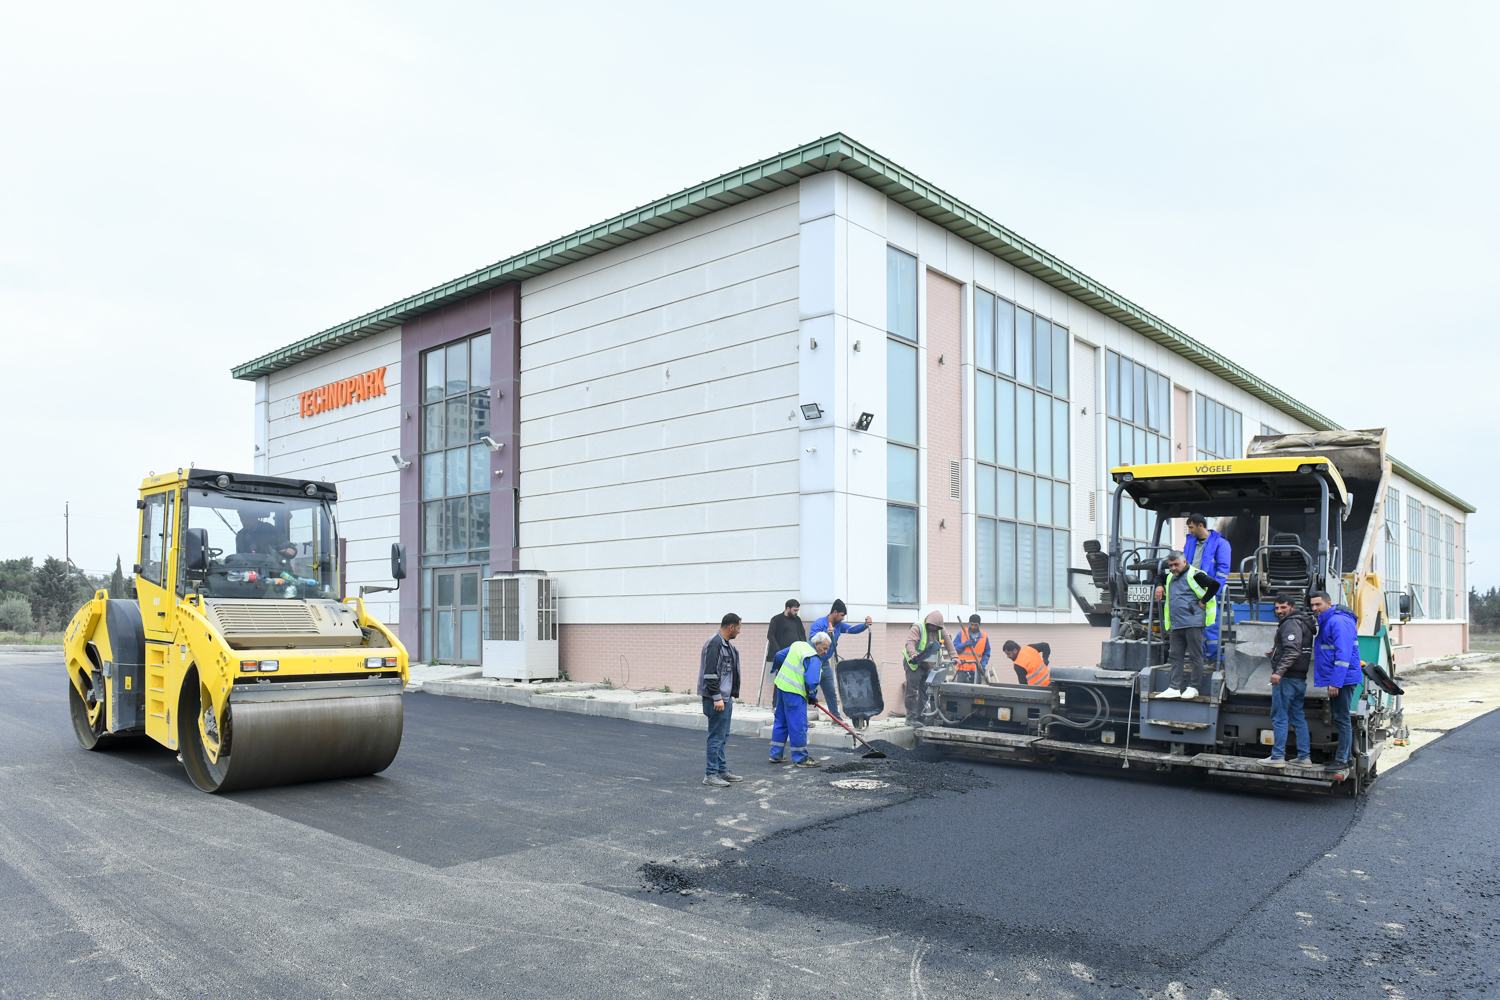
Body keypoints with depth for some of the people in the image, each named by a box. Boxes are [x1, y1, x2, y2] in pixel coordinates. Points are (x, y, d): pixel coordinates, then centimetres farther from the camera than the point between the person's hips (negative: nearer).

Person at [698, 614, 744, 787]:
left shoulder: (726, 644, 15)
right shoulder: (715, 643, -17)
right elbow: (710, 673, -22)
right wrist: (717, 698, -22)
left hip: (726, 698, 11)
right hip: (717, 700, -10)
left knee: (722, 737, 17)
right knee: (717, 737, -5)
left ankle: (722, 770, 25)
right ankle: (710, 774, 1)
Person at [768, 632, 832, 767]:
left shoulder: (797, 645, 13)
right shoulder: (814, 659, -14)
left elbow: (779, 656, 23)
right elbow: (811, 681, -21)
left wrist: (779, 670, 41)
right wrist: (813, 696, -3)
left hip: (781, 685, 10)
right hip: (794, 693, -10)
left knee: (780, 721, 17)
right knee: (798, 725, -2)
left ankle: (776, 755, 24)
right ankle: (800, 759, 3)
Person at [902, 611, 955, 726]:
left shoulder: (940, 630, 11)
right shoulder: (917, 628, -11)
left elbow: (948, 641, 12)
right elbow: (910, 642, -23)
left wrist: (954, 656, 0)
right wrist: (913, 654, -42)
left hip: (929, 666, 7)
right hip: (915, 665, -7)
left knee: (924, 693, 6)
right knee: (912, 691, -10)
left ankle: (920, 717, 12)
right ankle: (911, 717, -9)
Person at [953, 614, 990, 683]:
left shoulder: (984, 637, 9)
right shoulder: (961, 633, 4)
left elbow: (986, 654, 15)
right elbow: (954, 648, 2)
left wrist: (983, 665, 0)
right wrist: (964, 644, -14)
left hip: (976, 670, 1)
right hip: (963, 669, -1)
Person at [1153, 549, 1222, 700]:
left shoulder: (1194, 575, -7)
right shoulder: (1170, 577, 18)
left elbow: (1215, 584, -16)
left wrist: (1203, 601, -11)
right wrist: (1159, 586, 18)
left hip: (1193, 623, -8)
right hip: (1175, 625, 8)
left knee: (1195, 656, 1)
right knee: (1175, 657, 7)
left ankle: (1193, 687, 8)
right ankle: (1174, 688, 10)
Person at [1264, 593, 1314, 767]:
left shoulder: (1291, 623, -13)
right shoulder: (1302, 622, 19)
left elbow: (1293, 651, -26)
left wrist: (1279, 672, -31)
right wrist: (1274, 651, 22)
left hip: (1286, 678, -10)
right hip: (1300, 678, 10)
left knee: (1279, 717, -6)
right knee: (1298, 716, 14)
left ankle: (1278, 756, -4)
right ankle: (1304, 756, 17)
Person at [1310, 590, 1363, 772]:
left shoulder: (1339, 621, -17)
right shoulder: (1326, 621, 16)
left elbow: (1343, 654, -23)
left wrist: (1335, 682, -24)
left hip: (1342, 678, -10)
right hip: (1336, 679, 10)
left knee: (1341, 719, -5)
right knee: (1339, 718, 14)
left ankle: (1342, 759, -1)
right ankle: (1344, 756, 22)